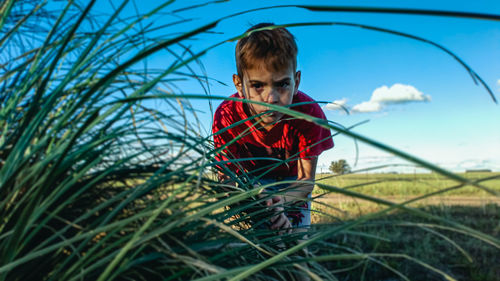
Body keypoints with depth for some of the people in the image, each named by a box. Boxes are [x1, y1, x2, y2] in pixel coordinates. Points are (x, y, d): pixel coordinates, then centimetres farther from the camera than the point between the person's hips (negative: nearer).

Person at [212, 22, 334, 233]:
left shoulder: (309, 113, -34)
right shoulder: (226, 116, -33)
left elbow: (305, 180, -25)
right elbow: (226, 176, -26)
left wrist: (281, 201, -48)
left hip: (291, 180, 0)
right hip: (251, 179, 0)